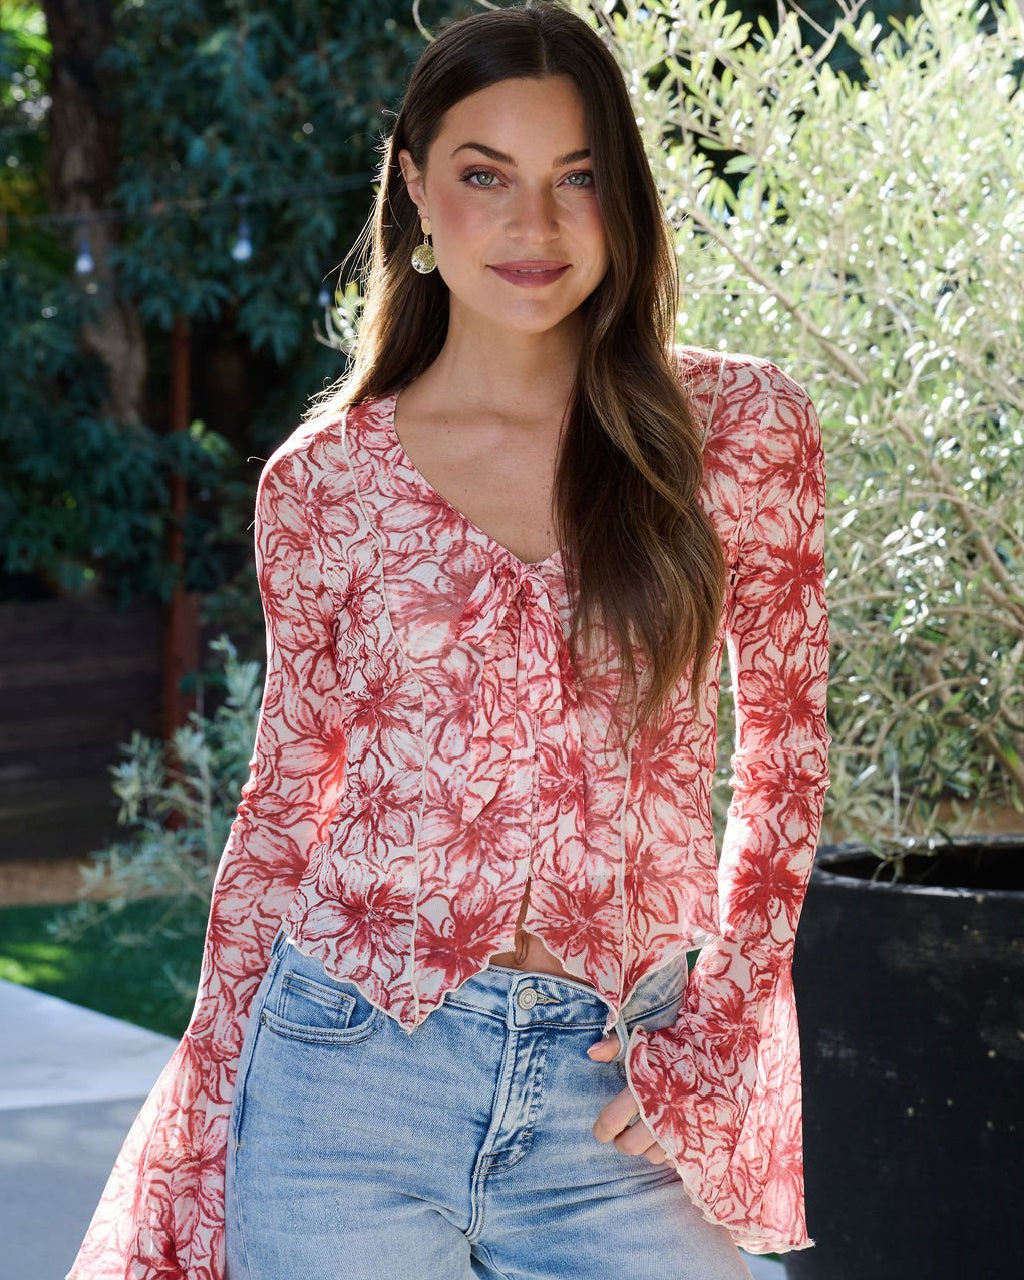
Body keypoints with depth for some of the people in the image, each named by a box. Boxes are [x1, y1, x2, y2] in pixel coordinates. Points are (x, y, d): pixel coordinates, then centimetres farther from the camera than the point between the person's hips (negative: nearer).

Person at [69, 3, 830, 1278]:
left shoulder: (736, 426, 0)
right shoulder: (324, 479, 1)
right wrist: (212, 1119, 8)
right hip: (351, 1071, 0)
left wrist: (717, 1030, -1)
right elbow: (282, 802, 8)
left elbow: (783, 750, 7)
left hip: (616, 1093, 0)